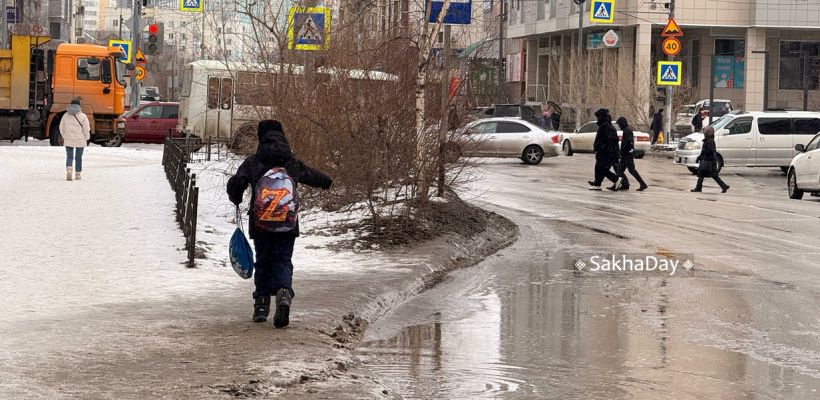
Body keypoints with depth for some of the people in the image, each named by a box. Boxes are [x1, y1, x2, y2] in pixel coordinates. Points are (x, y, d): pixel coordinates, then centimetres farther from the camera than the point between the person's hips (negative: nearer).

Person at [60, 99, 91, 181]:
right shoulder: (83, 116, -5)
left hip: (68, 140, 1)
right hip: (80, 140, -1)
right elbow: (86, 129, -7)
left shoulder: (66, 115, 3)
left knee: (69, 156, 4)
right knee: (78, 157, 10)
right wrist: (86, 138, 6)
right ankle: (78, 174, 16)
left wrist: (64, 136, 20)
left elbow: (61, 128, 7)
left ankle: (69, 169, -22)